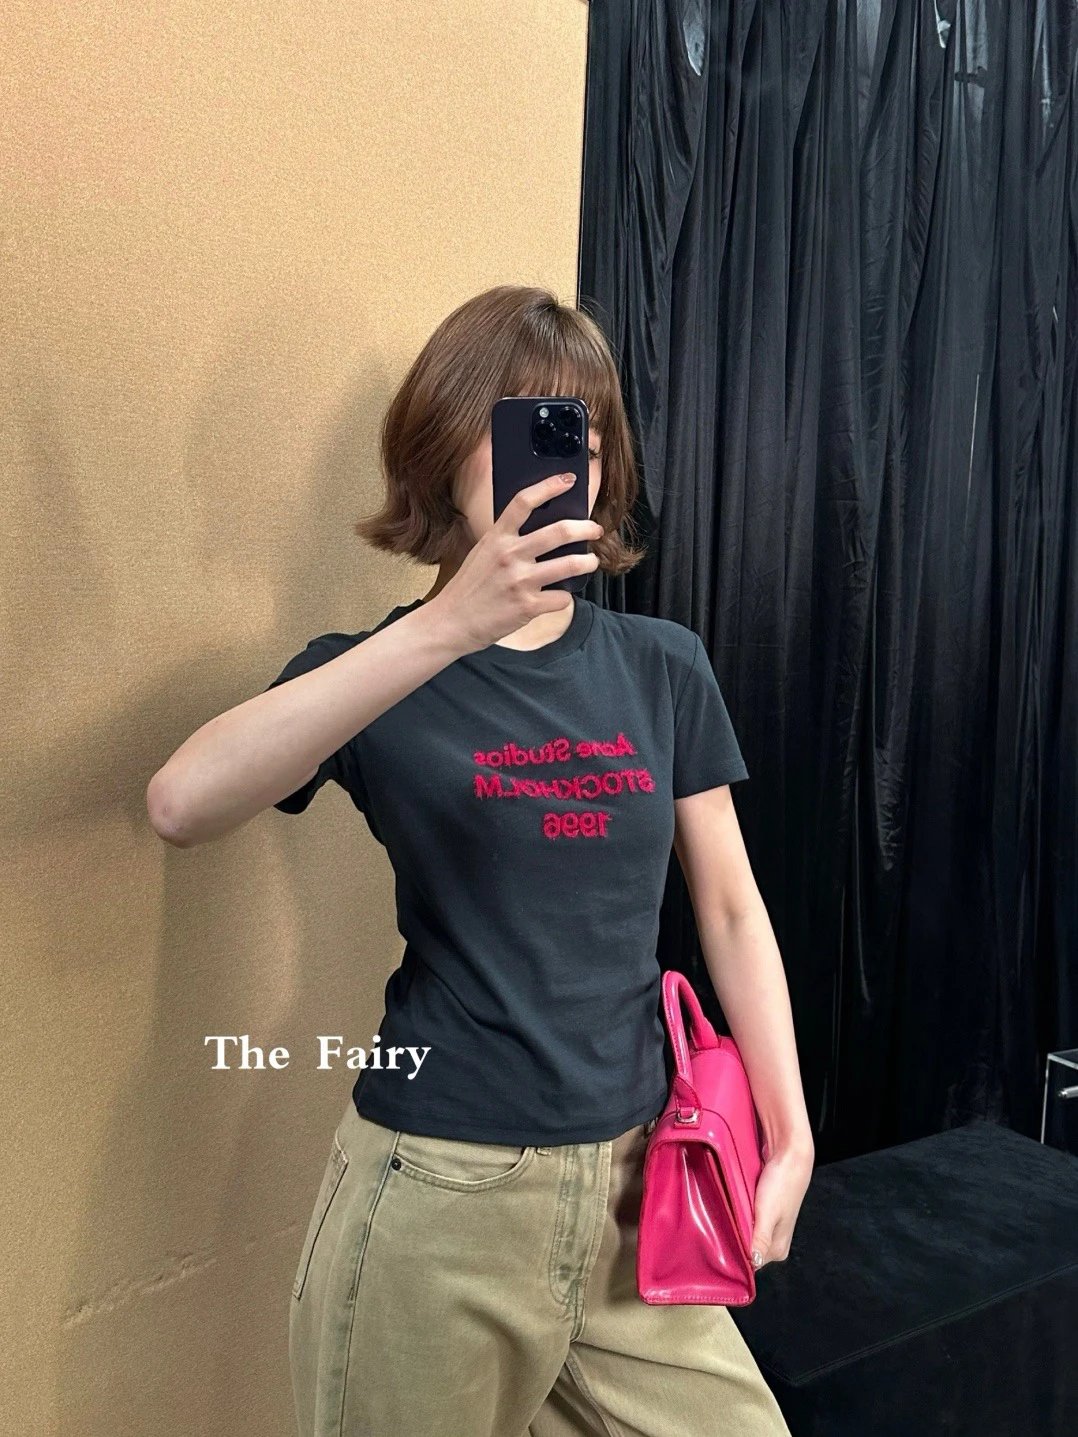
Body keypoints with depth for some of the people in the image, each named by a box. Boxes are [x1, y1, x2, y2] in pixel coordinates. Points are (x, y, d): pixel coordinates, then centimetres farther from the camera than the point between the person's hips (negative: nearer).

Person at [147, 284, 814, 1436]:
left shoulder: (662, 668, 2)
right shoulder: (377, 676, -7)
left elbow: (730, 908, 7)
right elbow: (182, 805, -27)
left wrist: (789, 1129, 3)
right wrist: (451, 626, -34)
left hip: (637, 1173, 3)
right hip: (440, 1187, -3)